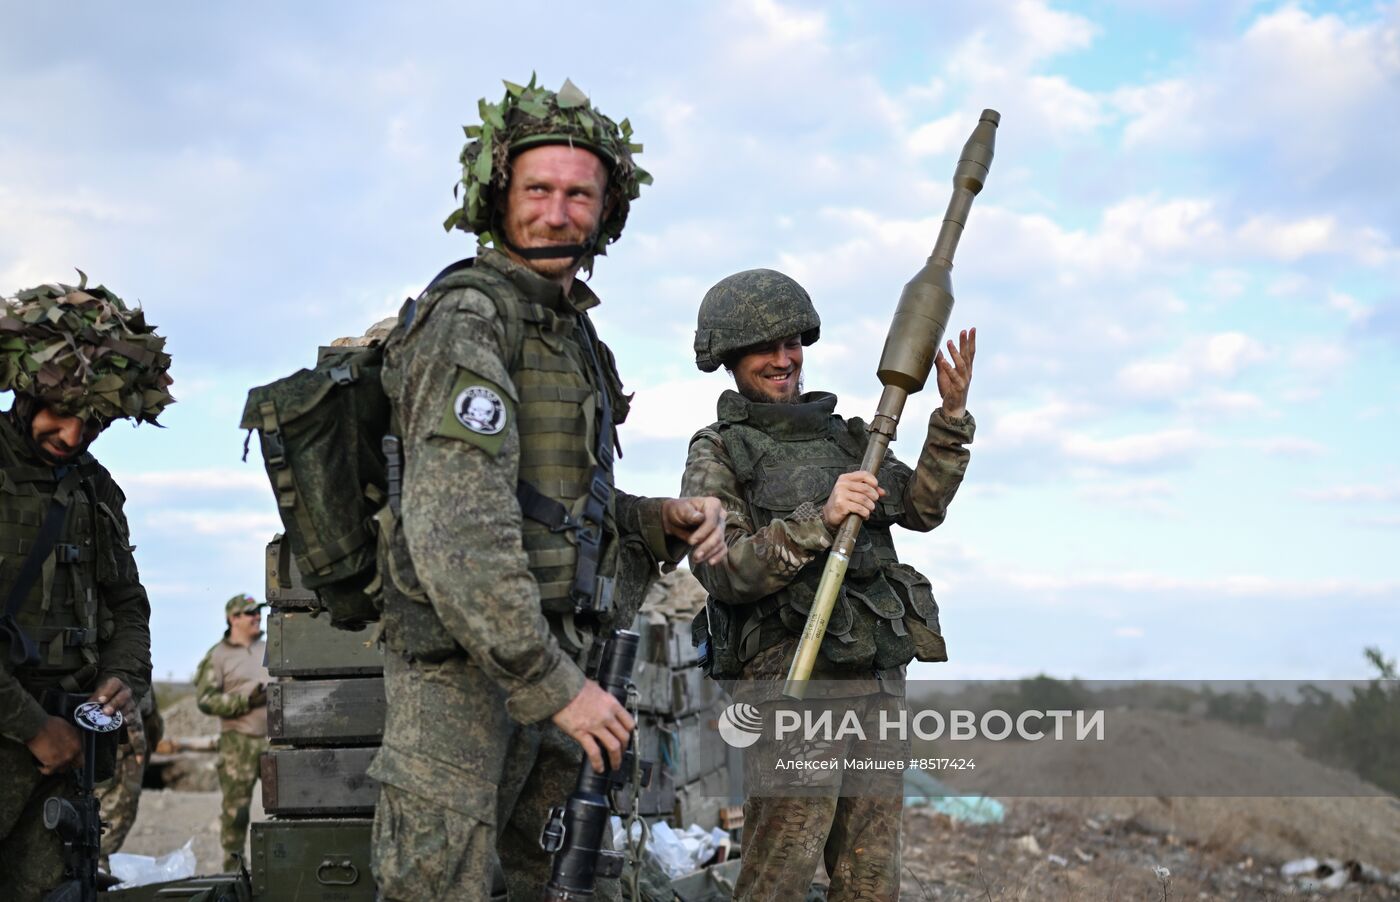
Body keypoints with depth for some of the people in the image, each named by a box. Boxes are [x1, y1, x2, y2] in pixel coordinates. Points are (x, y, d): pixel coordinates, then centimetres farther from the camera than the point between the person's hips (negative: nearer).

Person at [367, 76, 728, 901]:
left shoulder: (574, 334, 16)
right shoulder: (468, 316, -13)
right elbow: (458, 528, -23)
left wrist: (667, 523, 3)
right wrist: (551, 683, -23)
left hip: (556, 664, 9)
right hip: (465, 669, -9)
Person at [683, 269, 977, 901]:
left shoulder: (841, 437, 19)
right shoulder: (716, 456, 0)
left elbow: (922, 506, 10)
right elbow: (726, 573, -12)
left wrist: (952, 414, -1)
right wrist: (820, 519, -21)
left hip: (877, 681, 6)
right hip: (791, 683, -6)